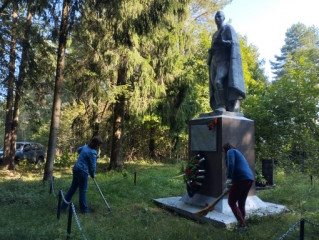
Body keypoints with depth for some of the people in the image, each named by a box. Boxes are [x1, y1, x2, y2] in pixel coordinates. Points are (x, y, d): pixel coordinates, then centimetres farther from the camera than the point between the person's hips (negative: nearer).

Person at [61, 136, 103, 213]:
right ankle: (84, 208, 17)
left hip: (76, 169, 9)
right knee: (83, 190, 4)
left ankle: (63, 206, 25)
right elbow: (92, 166, -13)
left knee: (73, 188, 17)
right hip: (82, 171, -8)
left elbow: (78, 150, 31)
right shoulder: (93, 152, -17)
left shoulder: (85, 147, 8)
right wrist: (93, 175, 3)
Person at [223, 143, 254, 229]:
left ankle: (242, 224, -4)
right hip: (250, 178, 9)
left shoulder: (230, 151, 5)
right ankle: (242, 225, 19)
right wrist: (232, 184, 43)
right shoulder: (238, 153, 31)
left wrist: (229, 178, -19)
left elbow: (231, 164, -15)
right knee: (241, 203, 16)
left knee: (231, 202, 1)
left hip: (241, 179, -9)